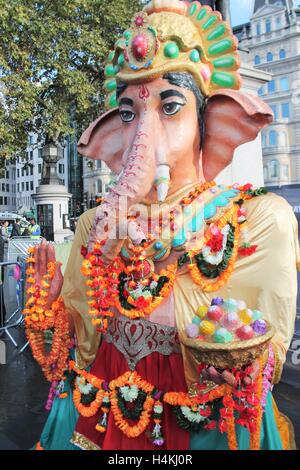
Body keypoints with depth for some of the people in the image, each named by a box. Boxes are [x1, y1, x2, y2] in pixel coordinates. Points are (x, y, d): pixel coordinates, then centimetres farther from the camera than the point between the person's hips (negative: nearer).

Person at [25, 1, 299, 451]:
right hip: (95, 427, 3)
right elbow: (79, 345, -2)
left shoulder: (261, 218, -16)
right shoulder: (96, 224, -7)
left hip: (210, 430, -2)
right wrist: (51, 300, -23)